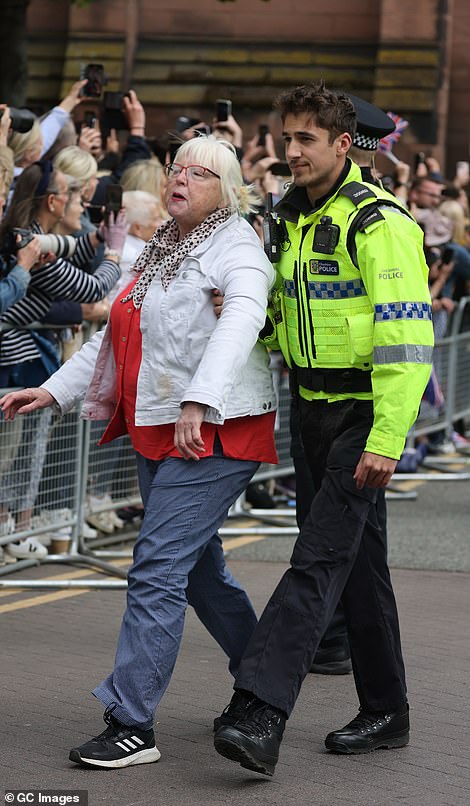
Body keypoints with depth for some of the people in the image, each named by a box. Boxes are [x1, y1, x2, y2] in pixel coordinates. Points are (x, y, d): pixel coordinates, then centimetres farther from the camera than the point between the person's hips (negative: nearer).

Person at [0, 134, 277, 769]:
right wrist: (54, 390, 15)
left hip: (214, 433, -9)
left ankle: (131, 725, -10)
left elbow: (241, 320, -28)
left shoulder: (235, 248, -9)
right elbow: (117, 336, 24)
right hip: (158, 432, 9)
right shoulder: (164, 251, 18)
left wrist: (199, 402, -41)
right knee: (199, 570, 16)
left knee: (158, 568, -13)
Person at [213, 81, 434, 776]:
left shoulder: (378, 222, -14)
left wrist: (386, 440, -26)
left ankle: (259, 713, -23)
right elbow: (281, 313, 22)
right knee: (358, 562, 14)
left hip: (366, 412, -9)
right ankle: (386, 713, 24)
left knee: (320, 557, -15)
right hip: (314, 407, 9)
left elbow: (407, 340, -20)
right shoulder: (293, 219, 13)